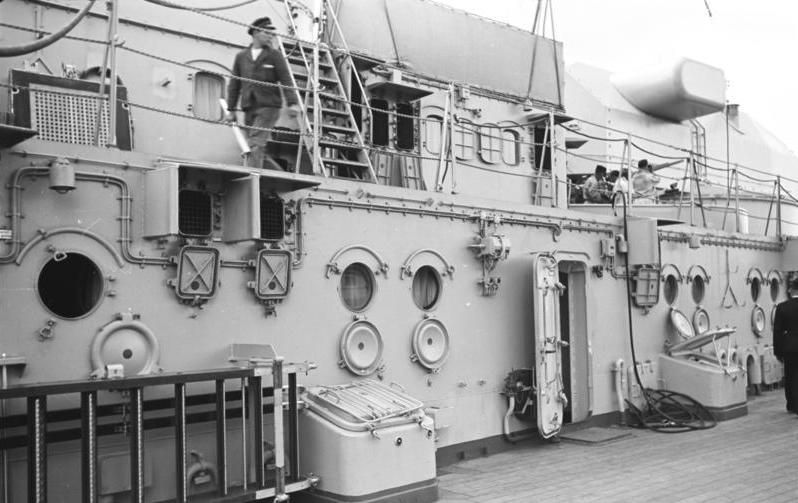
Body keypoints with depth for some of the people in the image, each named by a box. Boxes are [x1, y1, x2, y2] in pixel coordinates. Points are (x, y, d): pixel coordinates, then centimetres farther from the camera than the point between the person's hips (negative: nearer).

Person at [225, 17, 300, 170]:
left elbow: (286, 80, -3)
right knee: (259, 151, 2)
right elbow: (234, 84, 16)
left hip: (269, 107, -4)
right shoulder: (241, 57, 15)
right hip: (249, 109, 4)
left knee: (256, 144, -19)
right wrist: (231, 109, 11)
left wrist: (293, 103, -16)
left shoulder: (275, 55, 6)